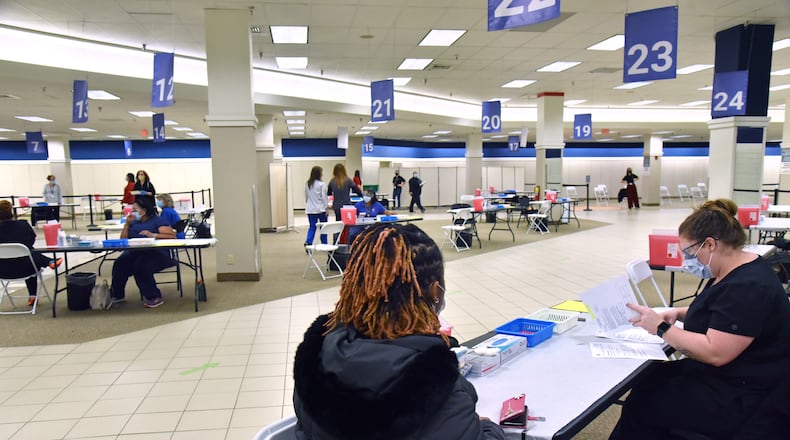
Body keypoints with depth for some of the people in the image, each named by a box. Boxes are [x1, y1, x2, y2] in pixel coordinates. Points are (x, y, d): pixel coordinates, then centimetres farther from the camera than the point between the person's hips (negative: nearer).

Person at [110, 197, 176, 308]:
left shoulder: (158, 220, 7)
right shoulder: (134, 222, 25)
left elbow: (172, 236, -6)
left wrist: (153, 235, -16)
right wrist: (127, 223, 11)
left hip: (156, 253, -5)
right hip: (134, 252, 5)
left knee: (141, 266, -34)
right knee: (120, 263, -25)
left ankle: (154, 297, -21)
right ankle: (117, 295, -8)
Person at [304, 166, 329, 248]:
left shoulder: (307, 184, 5)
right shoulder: (321, 184, -13)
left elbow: (306, 196, 13)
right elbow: (324, 197, -11)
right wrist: (326, 207, -3)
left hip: (310, 210, 5)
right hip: (320, 209, -5)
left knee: (312, 227, 9)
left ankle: (308, 242, -8)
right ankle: (324, 244, 15)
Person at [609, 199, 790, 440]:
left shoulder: (748, 287, -27)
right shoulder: (736, 270, 5)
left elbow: (714, 353, -30)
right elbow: (717, 313, 22)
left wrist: (661, 328, -21)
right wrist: (680, 312, 3)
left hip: (738, 400, -9)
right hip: (723, 376, 10)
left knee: (641, 406, -8)